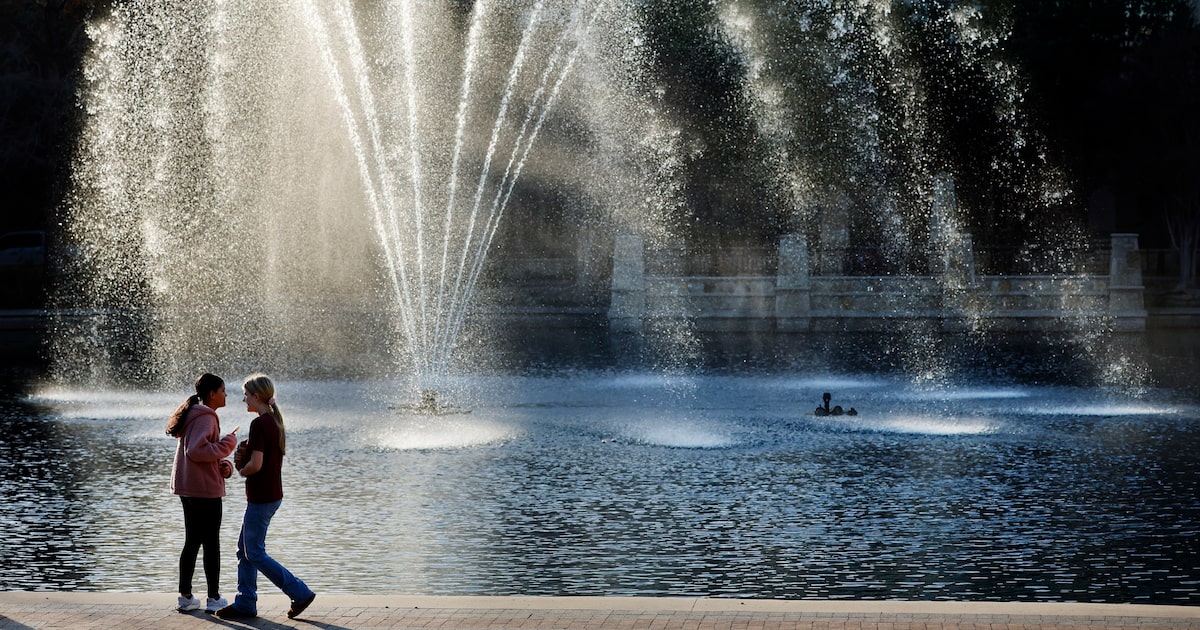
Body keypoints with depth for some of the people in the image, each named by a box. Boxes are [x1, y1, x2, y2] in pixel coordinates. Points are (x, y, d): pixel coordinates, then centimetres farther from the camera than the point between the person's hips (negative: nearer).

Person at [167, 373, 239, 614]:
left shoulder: (195, 414, 17)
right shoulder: (205, 417, -15)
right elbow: (196, 450, -27)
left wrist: (223, 465, 5)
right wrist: (227, 443, -17)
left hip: (188, 488, 10)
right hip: (205, 488, -10)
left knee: (192, 542, 14)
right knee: (211, 543, 0)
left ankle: (185, 597, 16)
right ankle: (214, 599, 6)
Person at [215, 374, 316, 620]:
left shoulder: (259, 424, -18)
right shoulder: (275, 421, 11)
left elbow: (256, 464, -23)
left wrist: (242, 470, -2)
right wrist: (244, 457, 2)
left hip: (261, 497, -10)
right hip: (273, 493, 10)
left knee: (255, 553, -2)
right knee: (245, 549, 14)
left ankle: (300, 593, -1)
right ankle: (245, 604, 17)